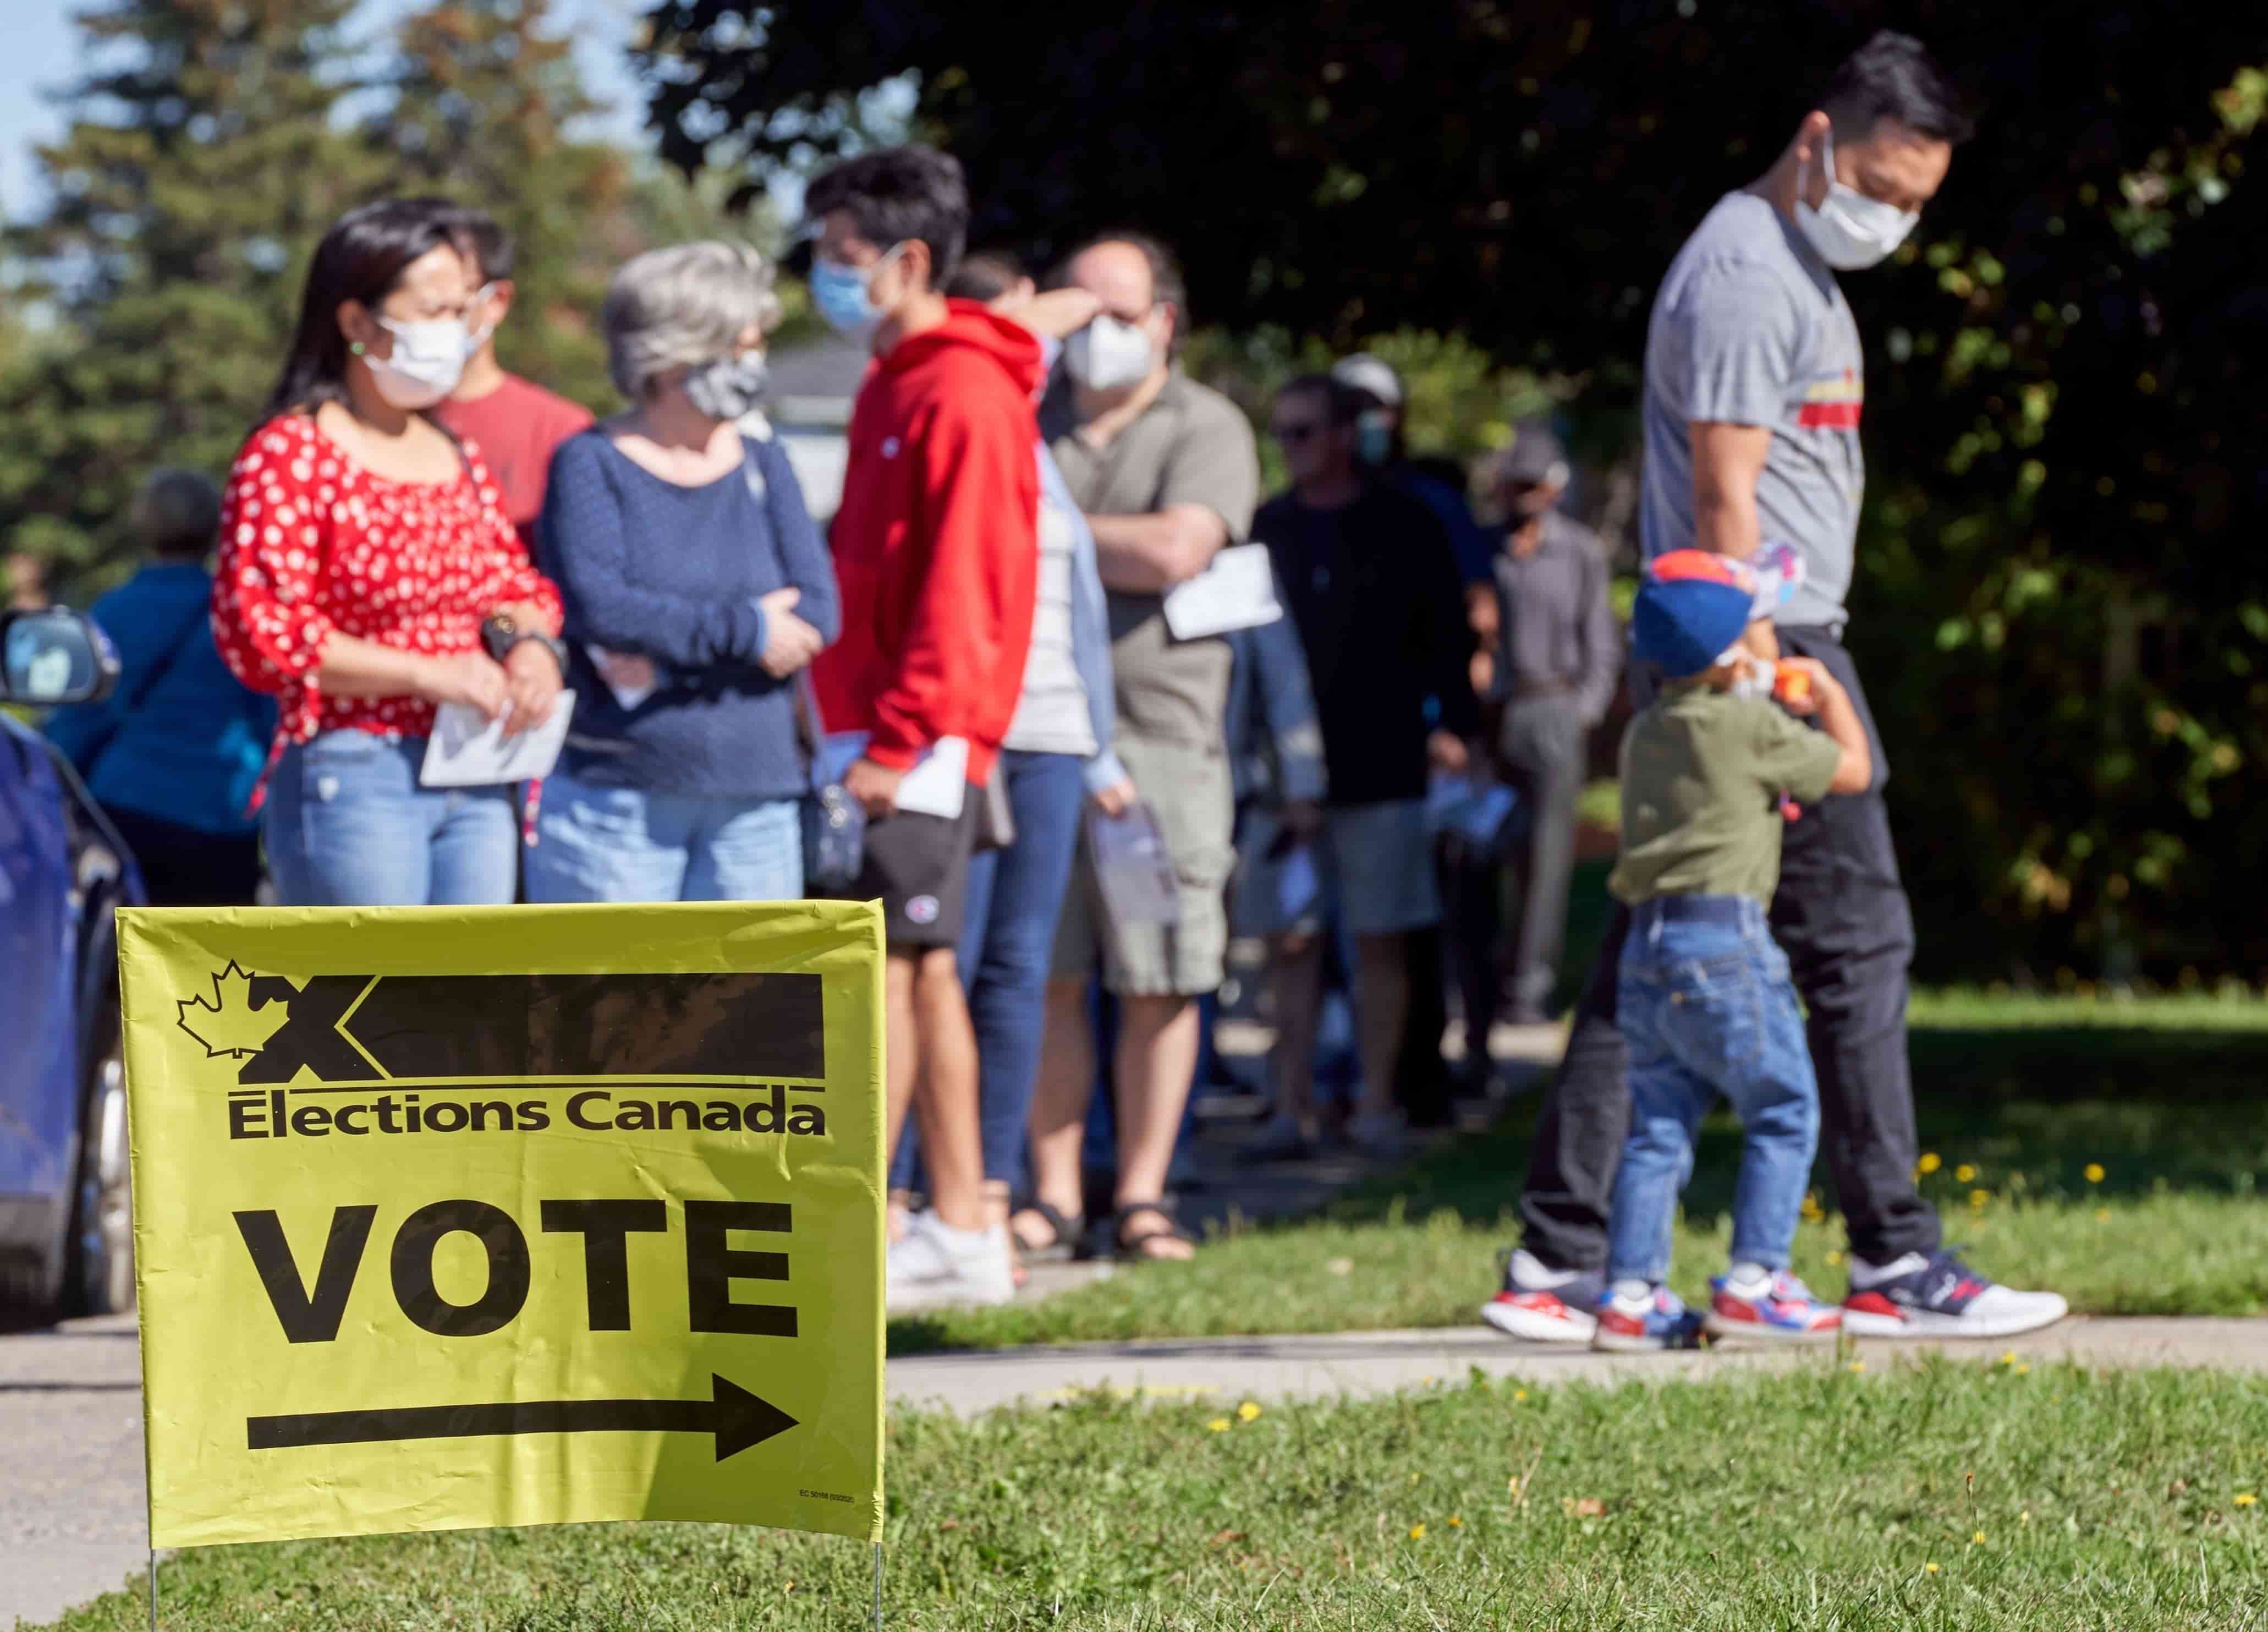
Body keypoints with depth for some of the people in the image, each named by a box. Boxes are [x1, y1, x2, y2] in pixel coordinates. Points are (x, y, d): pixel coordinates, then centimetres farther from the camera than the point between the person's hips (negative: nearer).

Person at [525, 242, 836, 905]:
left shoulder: (764, 468, 11)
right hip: (612, 794, -4)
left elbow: (816, 614, -2)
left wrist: (666, 655, -14)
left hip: (753, 800, 4)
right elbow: (597, 605, -16)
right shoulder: (591, 465, 0)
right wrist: (746, 632, -13)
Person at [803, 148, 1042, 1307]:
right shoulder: (895, 384, 17)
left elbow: (961, 589, -19)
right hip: (881, 725, 10)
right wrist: (854, 720, 16)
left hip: (920, 733, -10)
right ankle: (962, 1232, 13)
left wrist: (899, 738, -21)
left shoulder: (965, 396, -14)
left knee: (881, 962, -9)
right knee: (923, 968, 10)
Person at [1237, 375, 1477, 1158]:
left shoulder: (1403, 527, 4)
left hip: (1381, 765, -2)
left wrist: (1449, 725, -8)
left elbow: (1446, 637, 4)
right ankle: (1292, 1104, 4)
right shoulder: (1265, 530, 10)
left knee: (1379, 940, 1)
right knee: (1293, 940, 1)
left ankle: (1376, 1102, 5)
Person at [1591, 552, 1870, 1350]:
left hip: (1647, 947, 7)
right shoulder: (1751, 728, -6)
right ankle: (1752, 1280, -4)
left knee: (1658, 1126, 9)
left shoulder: (1645, 733, 15)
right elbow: (1852, 770, 4)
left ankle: (1630, 1293, 5)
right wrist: (1830, 696, 21)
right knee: (1784, 1111, 2)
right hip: (1722, 937, -7)